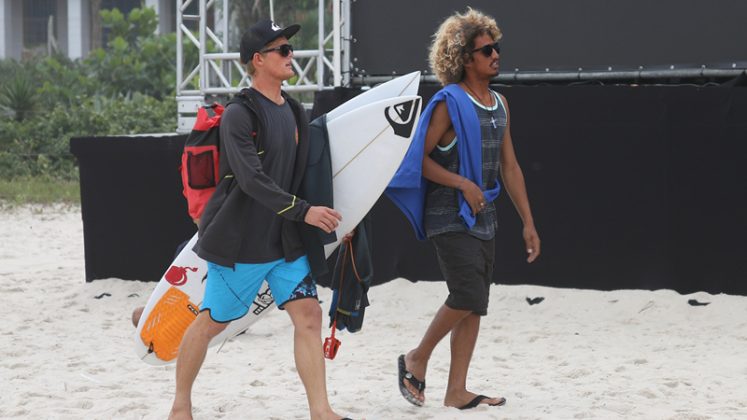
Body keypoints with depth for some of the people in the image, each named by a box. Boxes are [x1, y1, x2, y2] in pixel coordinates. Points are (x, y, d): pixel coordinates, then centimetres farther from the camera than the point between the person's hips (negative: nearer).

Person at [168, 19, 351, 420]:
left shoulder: (294, 112, 9)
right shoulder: (239, 114, -15)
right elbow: (252, 180, -24)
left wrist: (328, 218, 14)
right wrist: (303, 211, -28)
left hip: (285, 239, 6)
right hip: (240, 242, -6)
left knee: (308, 314, -6)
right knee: (211, 321, 5)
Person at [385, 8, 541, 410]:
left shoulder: (499, 104, 11)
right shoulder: (449, 103, -11)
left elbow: (509, 167, 15)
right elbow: (419, 159, -13)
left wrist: (528, 221, 12)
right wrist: (462, 184, -21)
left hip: (483, 217, 8)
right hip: (450, 217, -7)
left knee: (474, 305, 6)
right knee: (467, 295, -16)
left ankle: (456, 391, 10)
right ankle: (416, 359, 5)